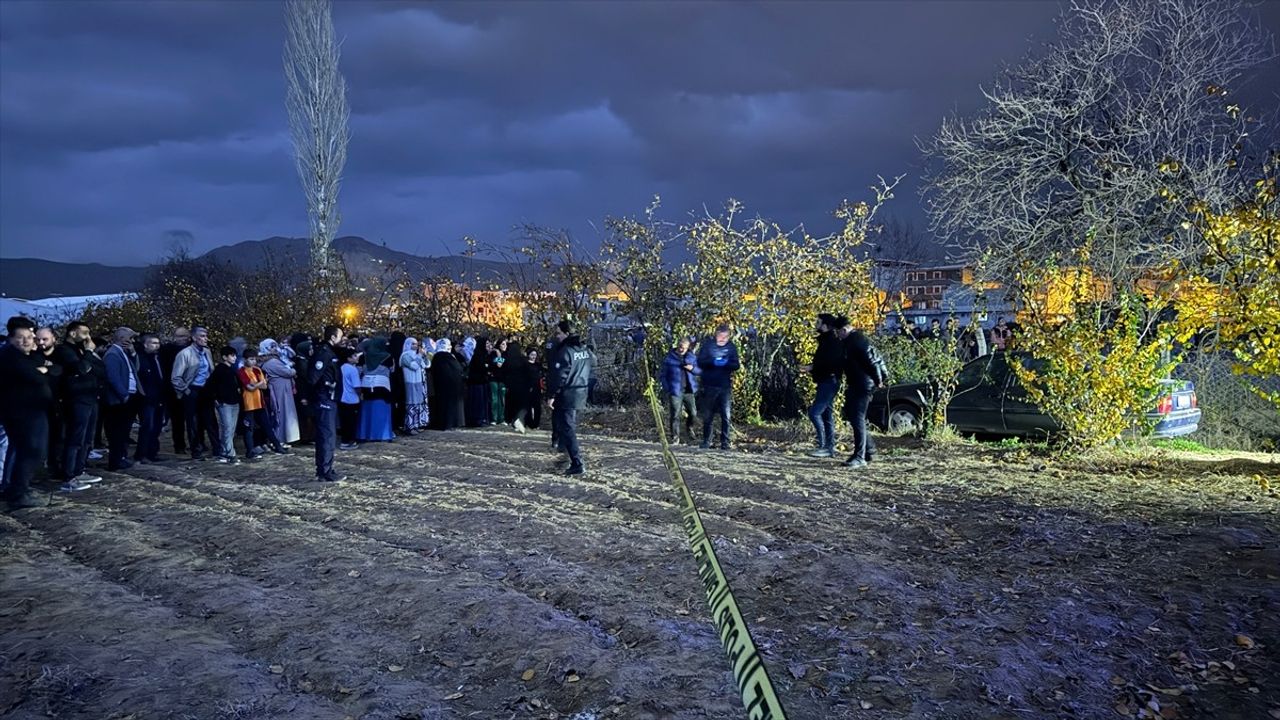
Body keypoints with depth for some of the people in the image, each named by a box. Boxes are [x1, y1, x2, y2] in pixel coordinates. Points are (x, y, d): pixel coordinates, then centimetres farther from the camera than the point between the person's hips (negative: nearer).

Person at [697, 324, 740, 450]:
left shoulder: (732, 347, 5)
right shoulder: (708, 345, 1)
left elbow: (736, 365, 2)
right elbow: (700, 362, -3)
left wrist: (727, 363, -20)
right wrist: (713, 362, -20)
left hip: (725, 386, 1)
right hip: (709, 385, 0)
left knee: (725, 416, 0)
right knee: (708, 415, 7)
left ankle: (725, 442, 6)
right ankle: (706, 441, 16)